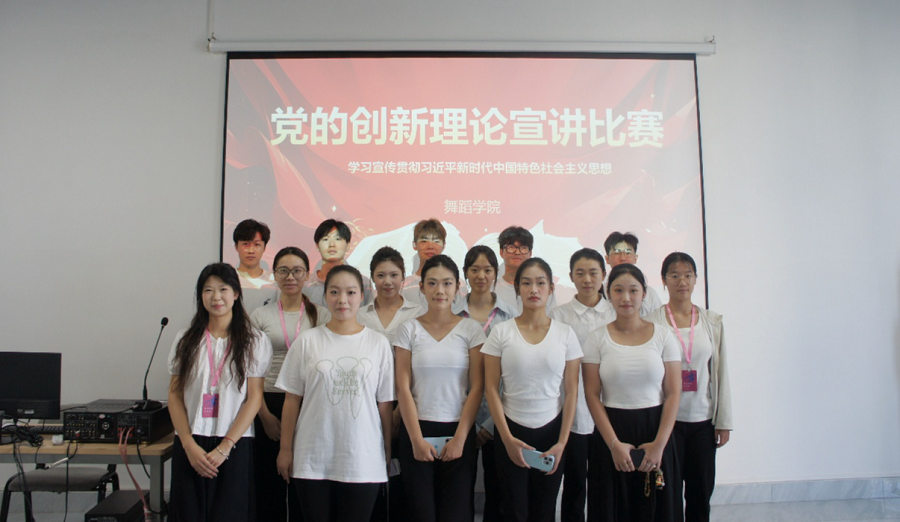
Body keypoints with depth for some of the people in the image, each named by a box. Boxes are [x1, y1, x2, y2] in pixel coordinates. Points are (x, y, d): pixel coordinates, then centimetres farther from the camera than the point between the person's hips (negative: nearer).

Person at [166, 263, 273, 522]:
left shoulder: (255, 341, 1)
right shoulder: (186, 340, 7)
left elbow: (254, 398, -3)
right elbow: (174, 396, 5)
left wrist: (225, 447, -11)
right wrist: (189, 445, -6)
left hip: (234, 447, -2)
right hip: (190, 448, 2)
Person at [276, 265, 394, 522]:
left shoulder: (378, 343, 1)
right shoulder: (307, 341, 1)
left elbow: (384, 404, 3)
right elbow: (292, 399, 4)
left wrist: (388, 453, 3)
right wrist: (286, 449, 2)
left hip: (363, 460, 0)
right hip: (313, 461, 0)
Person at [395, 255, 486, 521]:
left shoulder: (471, 329, 2)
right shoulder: (409, 329, 2)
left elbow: (477, 388, -1)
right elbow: (403, 388, -2)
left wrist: (460, 438, -8)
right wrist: (417, 439, -9)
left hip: (459, 432, 0)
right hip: (417, 431, 0)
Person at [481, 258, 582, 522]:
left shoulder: (566, 333, 0)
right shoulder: (501, 332, -4)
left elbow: (571, 391, 1)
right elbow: (491, 388, -4)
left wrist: (562, 442, -4)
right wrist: (507, 438, -9)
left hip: (551, 431, 1)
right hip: (511, 432, -1)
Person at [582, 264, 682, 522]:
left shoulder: (663, 336, 2)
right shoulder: (597, 338, 0)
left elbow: (673, 393, -1)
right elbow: (592, 395, -3)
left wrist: (660, 443, -10)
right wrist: (614, 444, -11)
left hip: (654, 430, 1)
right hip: (611, 431, 0)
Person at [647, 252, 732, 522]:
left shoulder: (712, 321, 5)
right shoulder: (652, 322, -5)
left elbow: (720, 373, 7)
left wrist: (724, 421, 5)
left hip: (703, 420, 3)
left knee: (701, 493, 10)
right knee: (668, 492, 4)